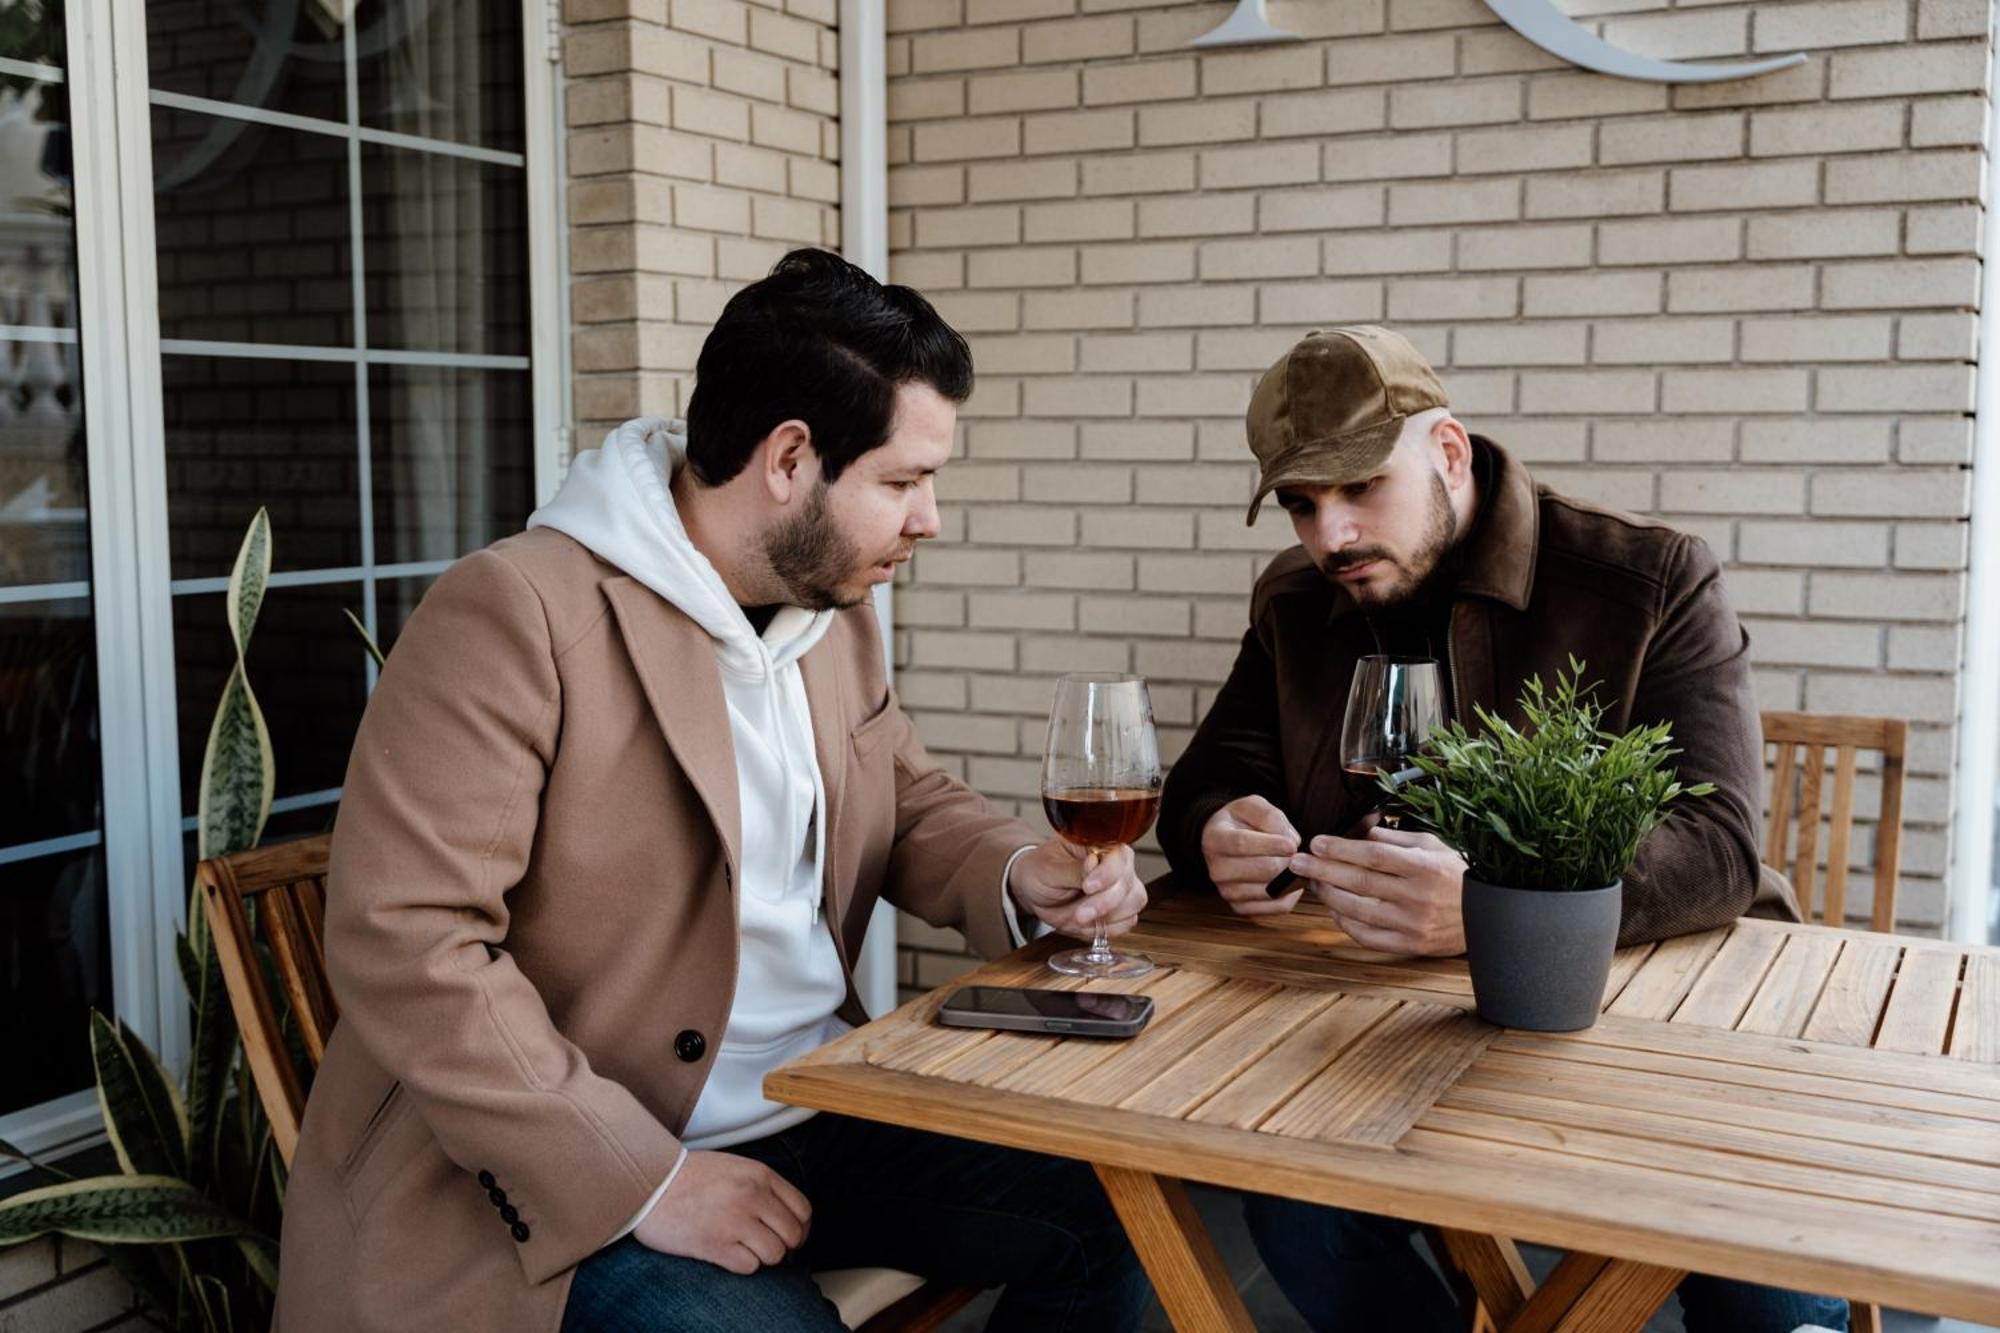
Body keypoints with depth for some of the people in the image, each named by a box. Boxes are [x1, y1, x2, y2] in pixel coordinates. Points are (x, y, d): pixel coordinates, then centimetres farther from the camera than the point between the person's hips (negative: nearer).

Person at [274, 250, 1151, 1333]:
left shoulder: (831, 605, 8)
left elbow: (911, 803, 21)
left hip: (822, 1114, 8)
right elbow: (406, 945, -22)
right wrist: (647, 1183, -23)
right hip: (581, 1183, -7)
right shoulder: (510, 614, -19)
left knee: (1114, 1226, -1)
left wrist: (1021, 874, -3)